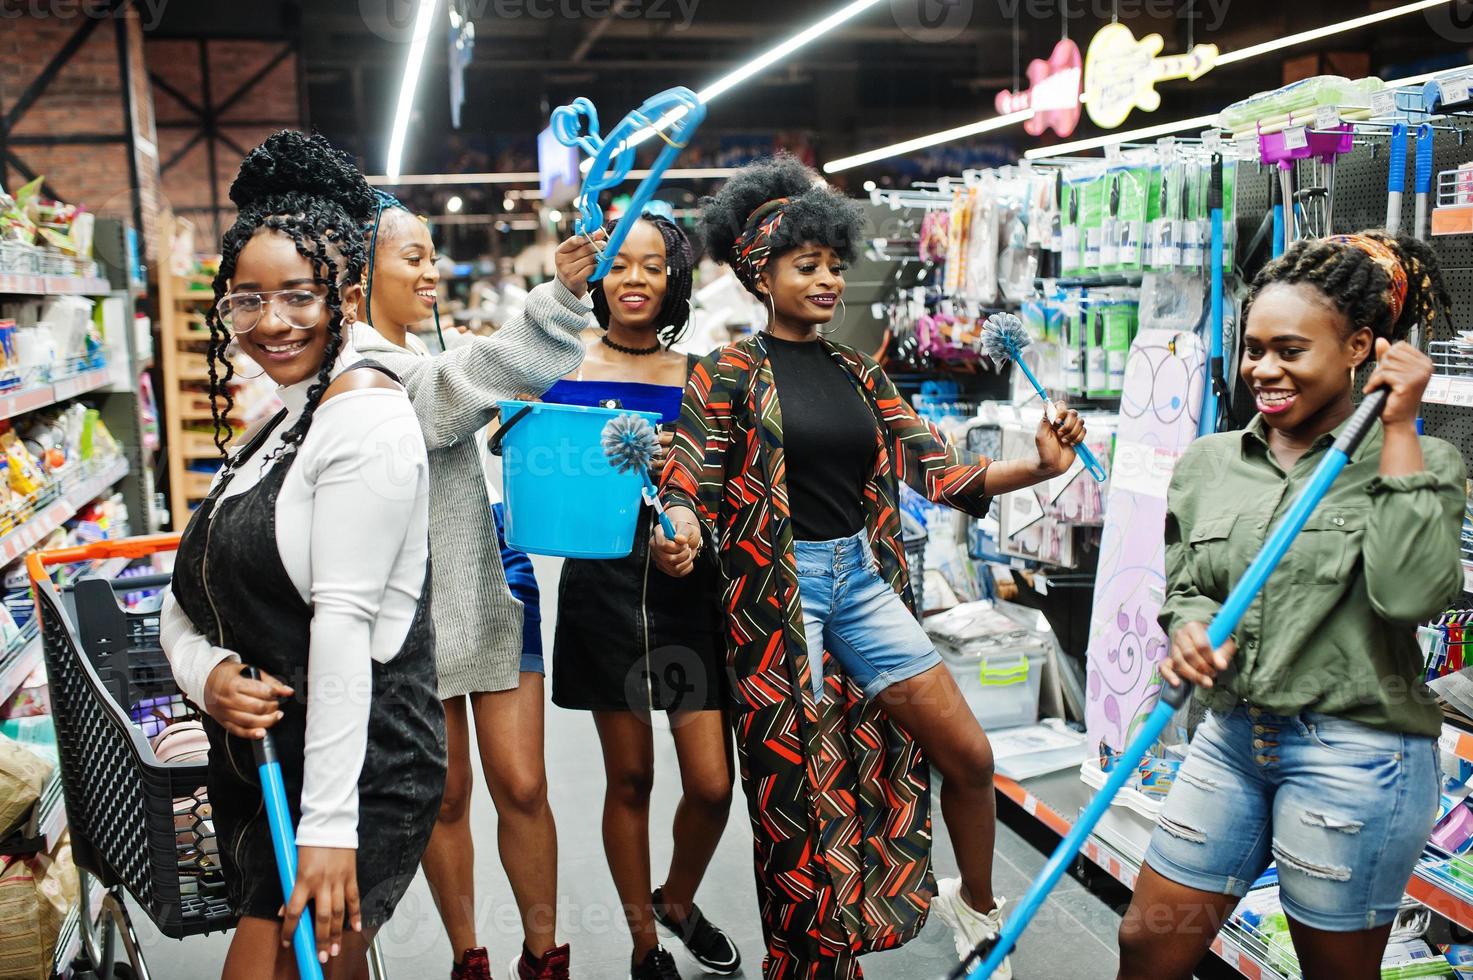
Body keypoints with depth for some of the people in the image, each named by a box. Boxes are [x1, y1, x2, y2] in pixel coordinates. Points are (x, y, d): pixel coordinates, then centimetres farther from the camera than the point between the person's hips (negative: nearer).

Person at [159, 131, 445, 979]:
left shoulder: (364, 413, -14)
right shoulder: (280, 426, 14)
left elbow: (344, 619, -20)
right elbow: (188, 602, 12)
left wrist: (330, 825, -22)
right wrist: (205, 671, -11)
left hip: (354, 773, -9)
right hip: (260, 767, 9)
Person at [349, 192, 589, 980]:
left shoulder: (432, 351, 12)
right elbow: (470, 382, -30)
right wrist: (562, 295, -39)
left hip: (494, 585, 6)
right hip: (419, 610, -5)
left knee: (522, 786, 6)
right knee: (446, 798, 10)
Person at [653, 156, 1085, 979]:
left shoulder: (858, 374, 9)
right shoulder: (732, 372, -5)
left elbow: (936, 471, 4)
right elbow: (689, 484, -11)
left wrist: (1038, 467, -11)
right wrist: (680, 536, -34)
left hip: (862, 578, 5)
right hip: (778, 588, -5)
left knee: (970, 756, 6)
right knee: (801, 785, 5)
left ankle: (977, 909, 34)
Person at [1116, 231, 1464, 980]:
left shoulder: (1417, 462, -6)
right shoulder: (1210, 461, 4)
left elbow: (1411, 593, -23)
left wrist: (1398, 429, -19)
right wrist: (1189, 628, -12)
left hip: (1354, 754, -4)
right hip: (1230, 737, 4)